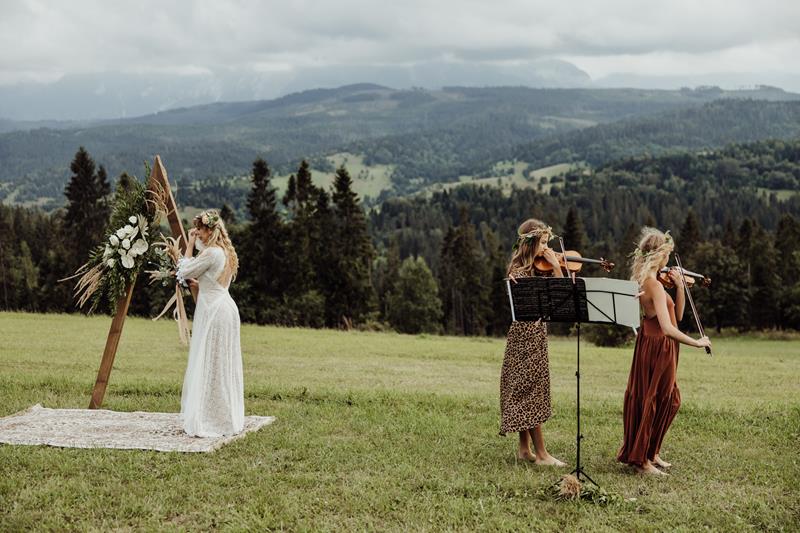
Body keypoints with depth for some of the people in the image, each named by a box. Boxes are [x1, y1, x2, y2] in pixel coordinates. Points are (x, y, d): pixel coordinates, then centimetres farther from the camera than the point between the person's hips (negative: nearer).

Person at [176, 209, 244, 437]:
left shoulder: (211, 253, -16)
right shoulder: (226, 252, 14)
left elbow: (185, 272, -9)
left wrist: (190, 245, -5)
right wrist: (198, 284, 14)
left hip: (213, 311, -10)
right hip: (225, 307, 10)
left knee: (207, 365, -5)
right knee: (224, 366, 14)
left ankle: (209, 421, -2)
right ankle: (228, 418, 20)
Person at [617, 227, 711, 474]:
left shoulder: (644, 281, 7)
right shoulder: (655, 286, -22)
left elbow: (677, 315, 10)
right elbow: (668, 328, -31)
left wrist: (679, 287, -2)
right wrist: (696, 342, -21)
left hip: (650, 344, 9)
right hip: (659, 347, -9)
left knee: (669, 400, 21)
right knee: (653, 402, 4)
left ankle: (650, 452, 30)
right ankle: (641, 459, 15)